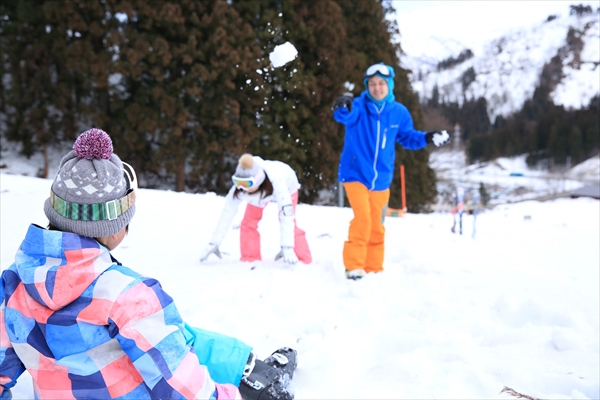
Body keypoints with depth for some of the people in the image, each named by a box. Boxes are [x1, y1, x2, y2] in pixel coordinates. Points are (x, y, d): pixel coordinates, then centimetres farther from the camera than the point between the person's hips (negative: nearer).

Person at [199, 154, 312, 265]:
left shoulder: (276, 182, -47)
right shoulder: (239, 186, -37)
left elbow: (286, 215, -50)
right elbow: (227, 212, -31)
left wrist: (287, 247, -56)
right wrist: (214, 243, -32)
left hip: (287, 187, -3)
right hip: (259, 193, 3)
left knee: (289, 223, -21)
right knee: (248, 224, -11)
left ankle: (304, 261, -9)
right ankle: (250, 261, 3)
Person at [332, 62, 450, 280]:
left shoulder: (399, 112, 0)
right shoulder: (358, 107, -13)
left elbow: (407, 137, 15)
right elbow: (346, 116, -36)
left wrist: (428, 138, -2)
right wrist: (344, 108, -58)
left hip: (381, 179, 4)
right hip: (355, 174, -4)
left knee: (376, 226, 12)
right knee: (362, 218, -19)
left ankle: (373, 270, 25)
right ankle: (353, 267, -8)